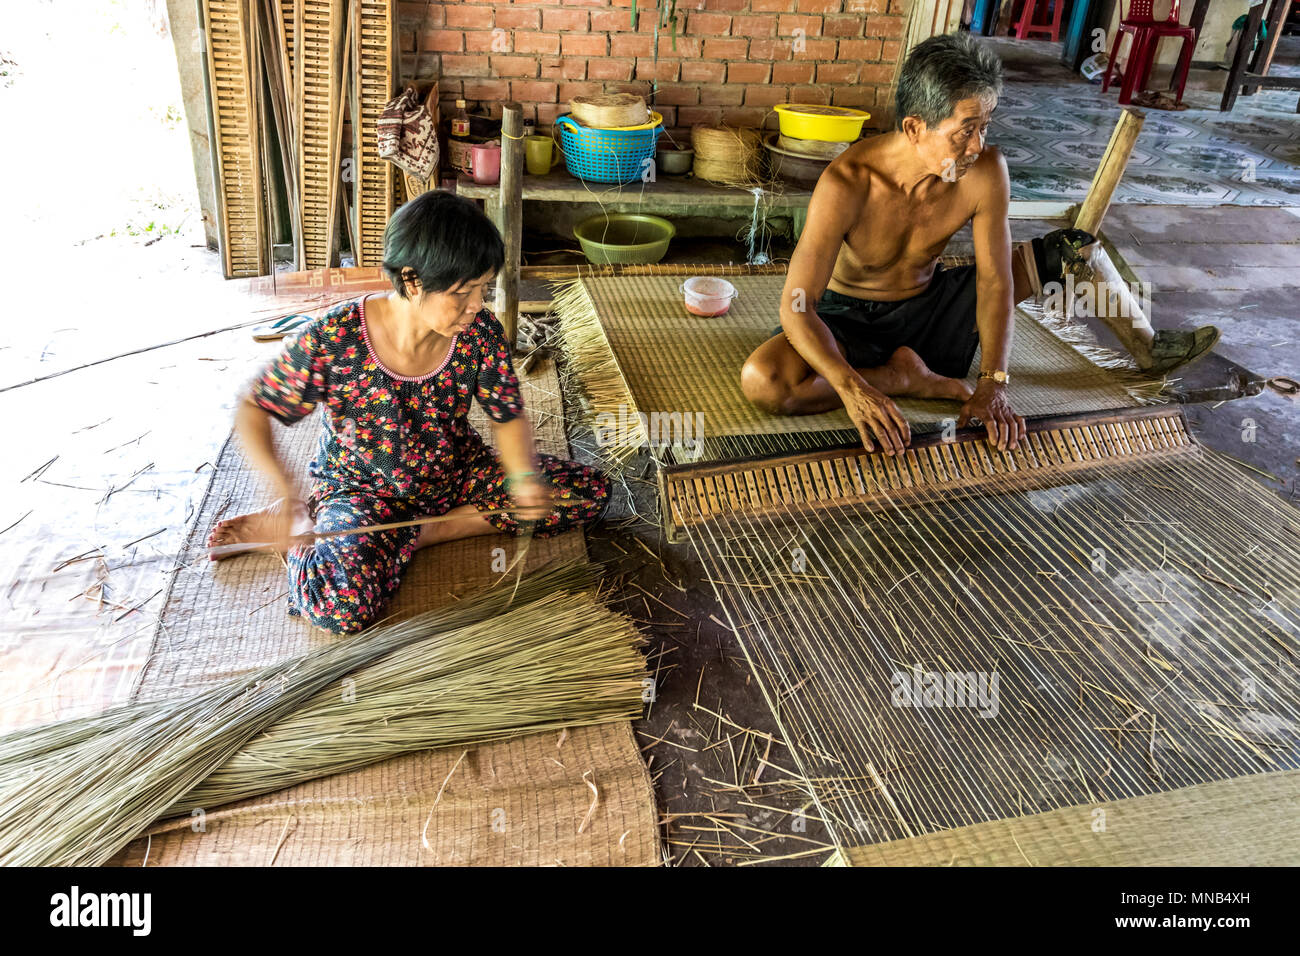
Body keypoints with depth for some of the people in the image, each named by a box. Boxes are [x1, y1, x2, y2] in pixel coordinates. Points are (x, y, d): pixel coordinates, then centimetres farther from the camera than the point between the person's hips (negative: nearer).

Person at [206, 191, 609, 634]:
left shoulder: (481, 333, -15)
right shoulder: (332, 340, -24)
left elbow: (508, 416, -3)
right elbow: (253, 410, -12)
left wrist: (524, 475, -24)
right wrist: (283, 489, -28)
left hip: (455, 473, 6)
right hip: (361, 487, -5)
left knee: (590, 492, -11)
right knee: (342, 604, -37)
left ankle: (402, 536, -10)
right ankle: (300, 524, 1)